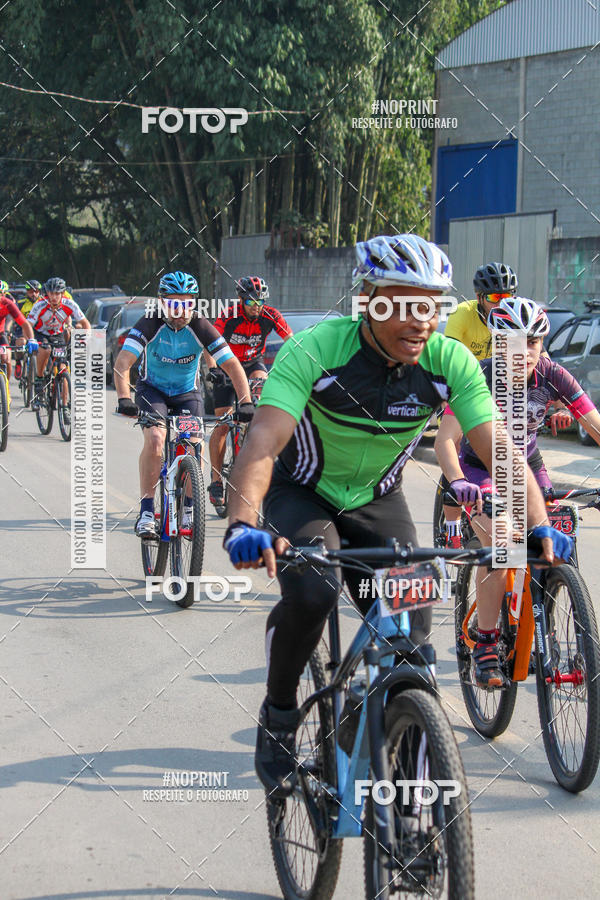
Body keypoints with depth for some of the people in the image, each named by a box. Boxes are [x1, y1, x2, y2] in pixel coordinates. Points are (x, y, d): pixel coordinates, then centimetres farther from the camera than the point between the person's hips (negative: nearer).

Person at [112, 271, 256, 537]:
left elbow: (233, 366, -22)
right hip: (152, 389, -1)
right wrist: (124, 399, -49)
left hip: (187, 392, 1)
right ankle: (146, 512, -21)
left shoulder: (200, 327, -21)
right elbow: (122, 363, -33)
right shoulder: (150, 324, -24)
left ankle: (188, 509, 6)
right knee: (155, 439, -26)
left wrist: (245, 402, -35)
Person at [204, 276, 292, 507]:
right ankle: (216, 480, -1)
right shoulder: (229, 316, -24)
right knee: (223, 424, -8)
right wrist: (212, 369, -48)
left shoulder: (270, 316, -18)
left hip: (253, 363, 2)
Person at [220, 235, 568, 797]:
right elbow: (263, 441, -41)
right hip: (301, 493, -3)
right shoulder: (317, 350, -30)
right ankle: (278, 718, -5)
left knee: (412, 645, -7)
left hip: (376, 499, 3)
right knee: (310, 592, -31)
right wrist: (243, 525, -58)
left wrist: (539, 525, -41)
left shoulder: (450, 362, -21)